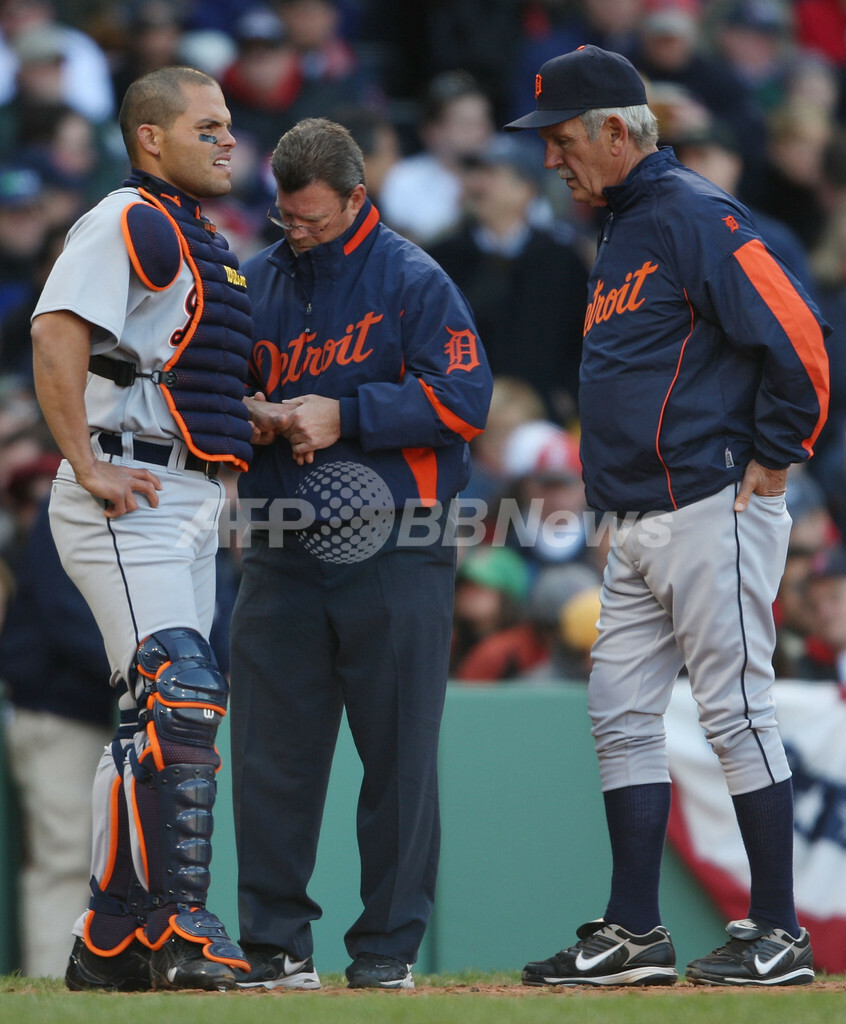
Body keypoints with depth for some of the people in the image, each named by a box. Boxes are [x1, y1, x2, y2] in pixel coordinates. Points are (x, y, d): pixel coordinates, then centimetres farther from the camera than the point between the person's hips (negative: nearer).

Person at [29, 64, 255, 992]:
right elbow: (56, 332, -23)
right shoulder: (128, 222, -9)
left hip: (189, 502, 10)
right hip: (129, 498, -10)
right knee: (179, 696, -18)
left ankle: (111, 946, 14)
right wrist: (87, 465, -25)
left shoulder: (201, 244, 22)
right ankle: (174, 929, -21)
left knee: (158, 717, 10)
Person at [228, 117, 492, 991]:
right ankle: (275, 944, 7)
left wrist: (345, 414, -15)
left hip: (392, 552, -4)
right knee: (271, 753, 1)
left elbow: (464, 397, -10)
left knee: (398, 754, 0)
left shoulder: (413, 281, -2)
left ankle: (389, 944, 7)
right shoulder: (254, 282, 12)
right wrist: (244, 417, -4)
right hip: (281, 554, 4)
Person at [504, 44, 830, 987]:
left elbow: (797, 338, -18)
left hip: (711, 511, -10)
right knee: (620, 716, 8)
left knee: (735, 713, -7)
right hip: (638, 525, 10)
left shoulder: (695, 217, -11)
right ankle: (633, 935, 11)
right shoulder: (620, 230, 19)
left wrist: (770, 459, -13)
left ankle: (778, 936, -2)